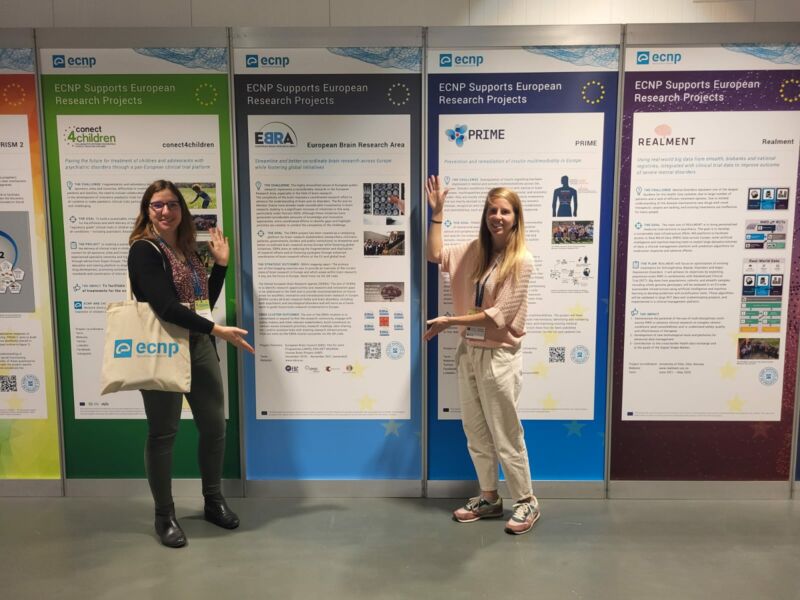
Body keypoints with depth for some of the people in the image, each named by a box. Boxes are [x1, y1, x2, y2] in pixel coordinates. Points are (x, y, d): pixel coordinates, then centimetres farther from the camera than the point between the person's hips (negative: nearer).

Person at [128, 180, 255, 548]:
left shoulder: (187, 249, 13)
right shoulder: (144, 250, -10)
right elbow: (165, 307, -22)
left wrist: (221, 264, 7)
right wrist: (219, 330, -23)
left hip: (199, 346, 7)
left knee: (214, 427, 12)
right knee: (163, 434, 4)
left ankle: (213, 501, 30)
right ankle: (164, 516, 20)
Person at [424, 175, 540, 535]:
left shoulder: (521, 261, -14)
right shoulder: (475, 251, 5)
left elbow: (498, 315, -17)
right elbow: (435, 255, 15)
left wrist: (449, 322, -17)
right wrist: (437, 212, 9)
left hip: (499, 356, -6)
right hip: (468, 352, 7)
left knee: (506, 437, 4)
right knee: (476, 434, 15)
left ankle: (527, 503, 23)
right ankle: (489, 499, 31)